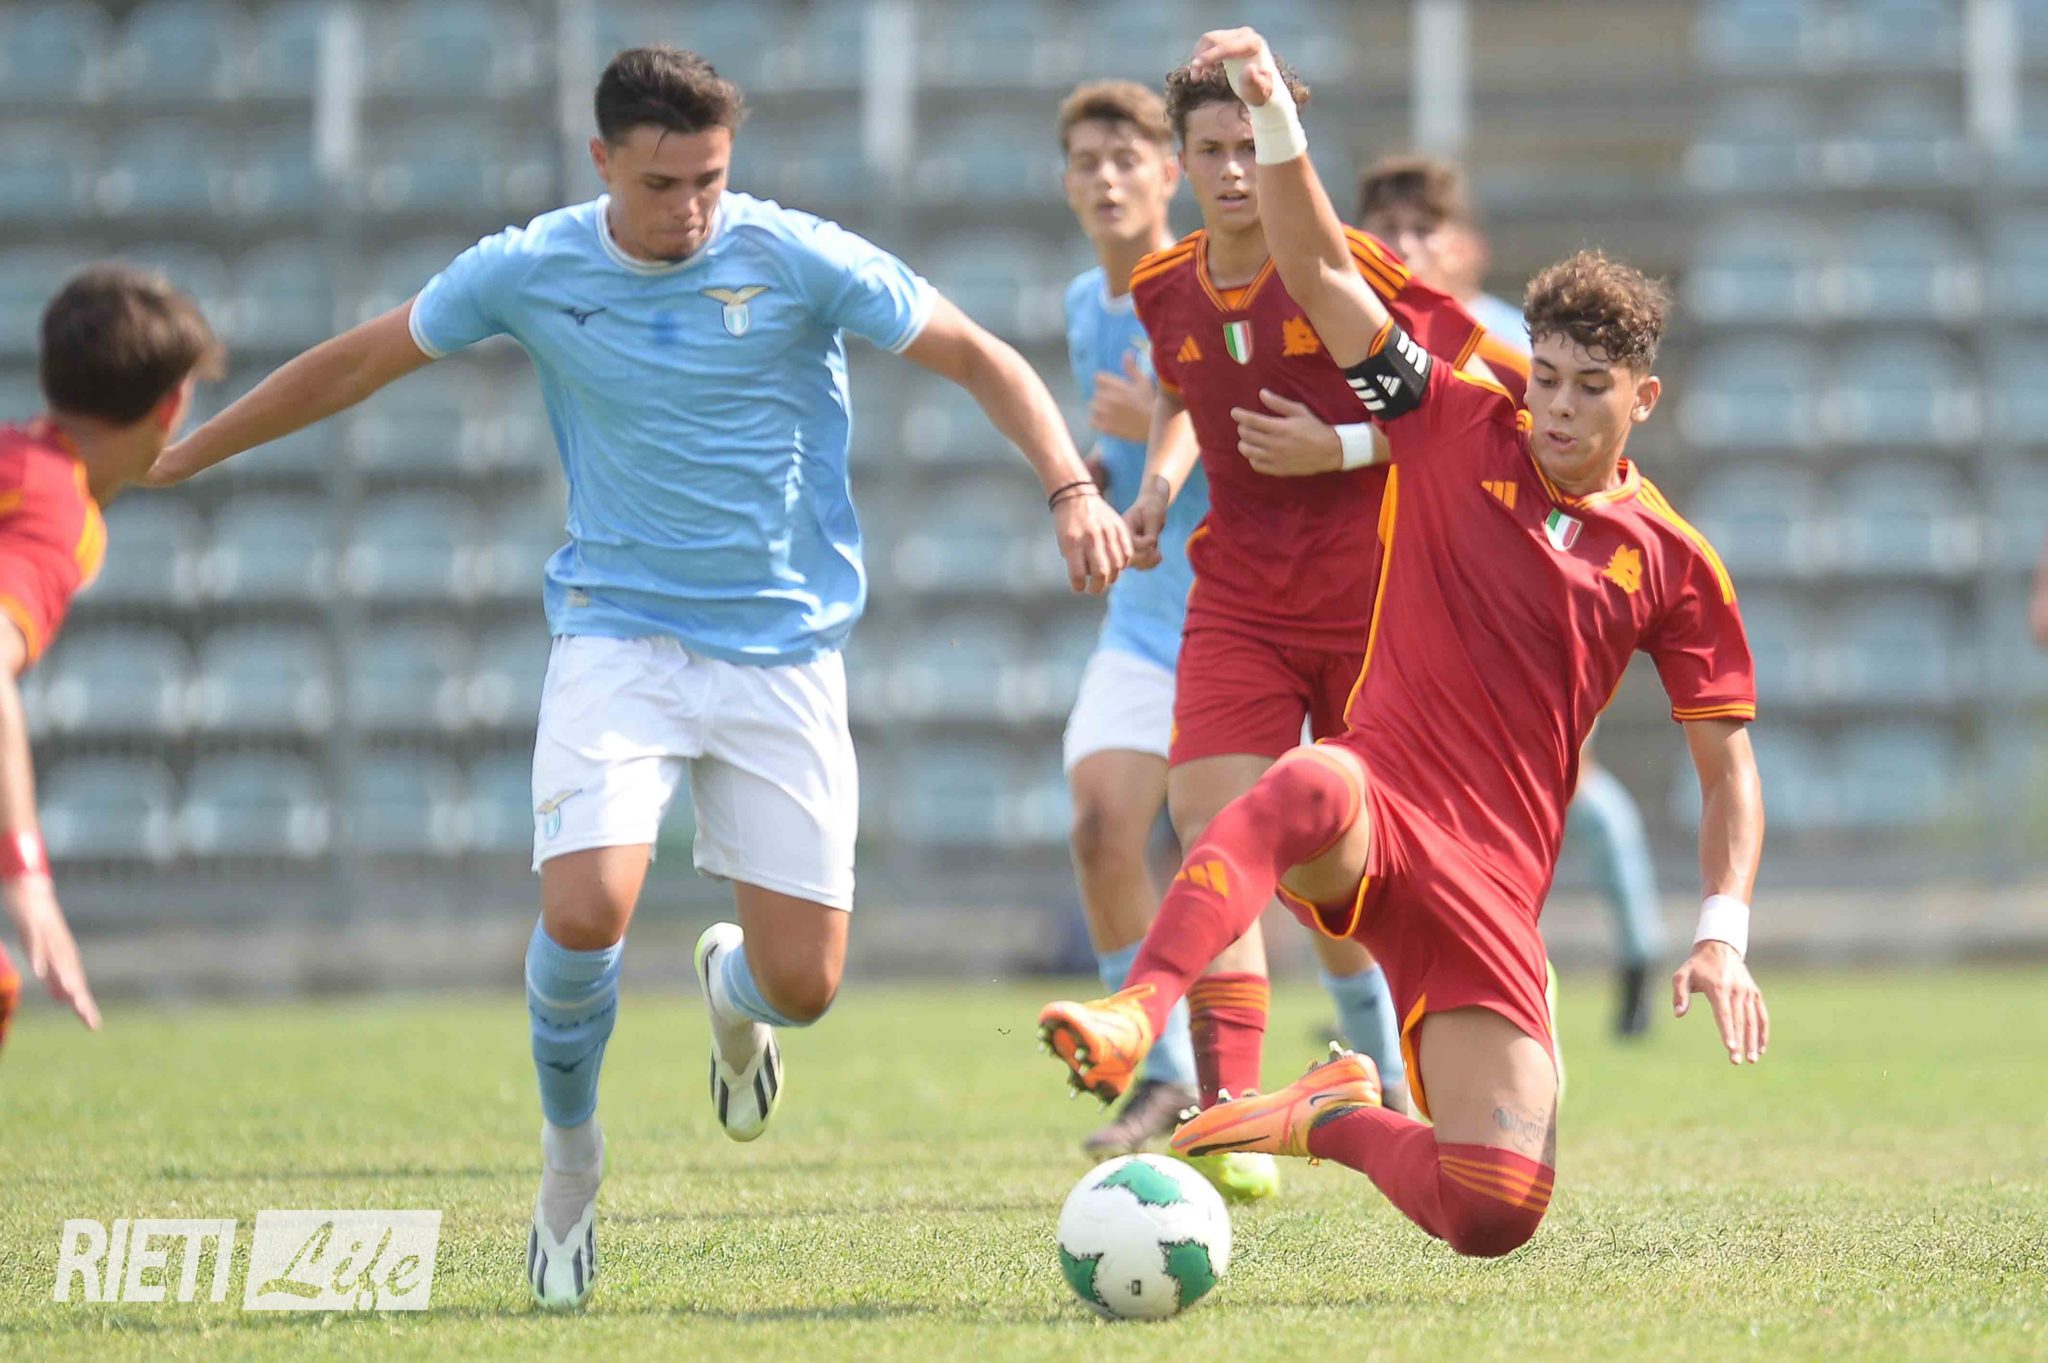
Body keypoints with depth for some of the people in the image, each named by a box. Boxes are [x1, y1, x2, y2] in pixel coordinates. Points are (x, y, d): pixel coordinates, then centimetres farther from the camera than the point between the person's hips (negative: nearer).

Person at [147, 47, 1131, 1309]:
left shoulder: (800, 260, -8)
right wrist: (167, 459, 14)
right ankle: (570, 1147, 6)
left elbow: (979, 355, -2)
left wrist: (1073, 489, -17)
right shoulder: (529, 271, -3)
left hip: (784, 648, 0)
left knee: (802, 985, -5)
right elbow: (356, 364, 10)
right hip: (619, 634, 0)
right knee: (586, 909, -24)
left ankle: (731, 986, 36)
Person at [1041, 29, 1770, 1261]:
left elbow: (1729, 767, 10)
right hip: (1376, 811, -2)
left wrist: (1722, 938, -4)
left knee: (1495, 1219, -11)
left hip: (1493, 888, 2)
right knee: (1309, 787, -43)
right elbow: (1319, 269, -1)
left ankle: (1337, 1119, 21)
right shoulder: (1456, 431, 6)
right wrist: (1273, 116, -15)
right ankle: (1134, 1019, -61)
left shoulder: (1674, 562, 8)